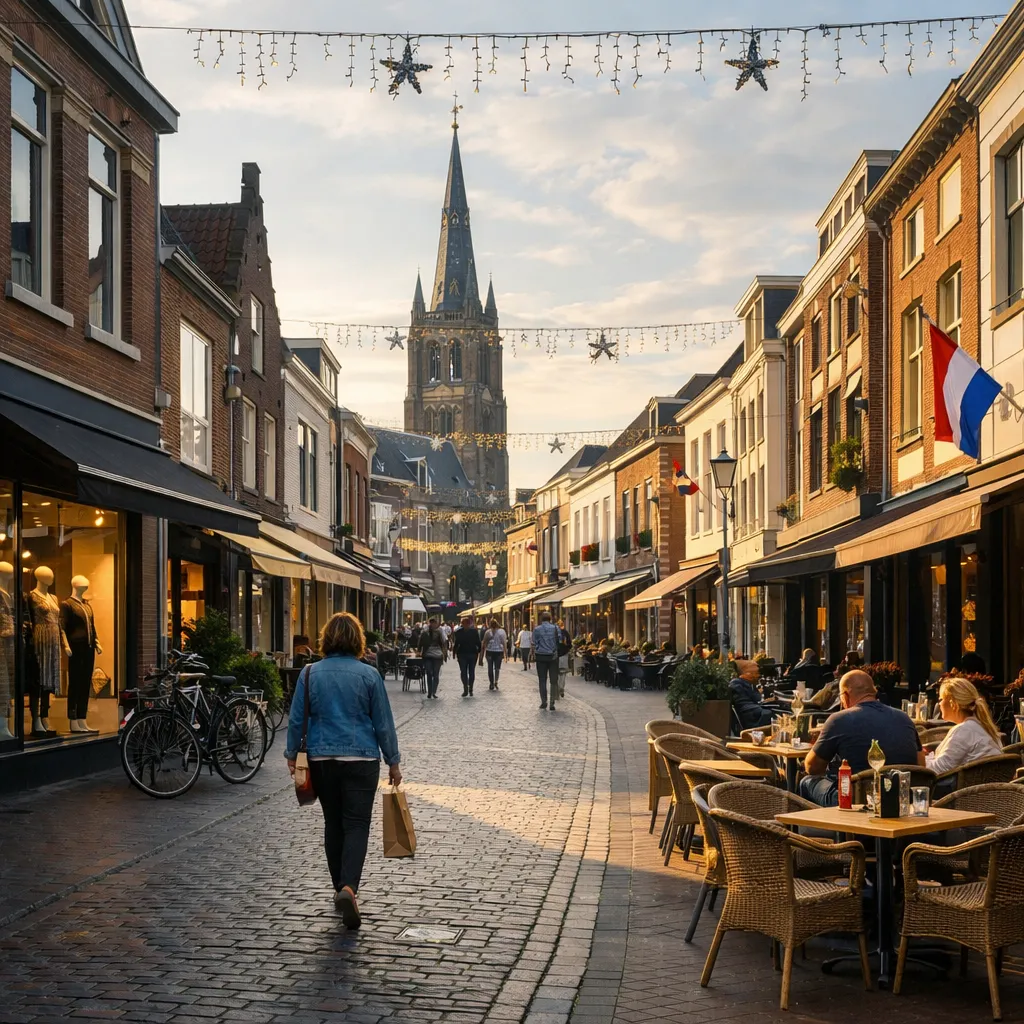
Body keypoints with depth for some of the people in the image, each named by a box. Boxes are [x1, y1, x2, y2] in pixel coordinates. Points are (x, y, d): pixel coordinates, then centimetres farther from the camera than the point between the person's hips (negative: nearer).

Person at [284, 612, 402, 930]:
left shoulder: (310, 673, -1)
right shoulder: (368, 675, -6)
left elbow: (297, 719, 3)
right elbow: (383, 723, -1)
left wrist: (292, 754, 16)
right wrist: (393, 762, 8)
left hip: (321, 760, 2)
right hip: (361, 759, -2)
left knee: (333, 824, 15)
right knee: (357, 824, -2)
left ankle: (340, 887, 23)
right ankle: (349, 887, -21)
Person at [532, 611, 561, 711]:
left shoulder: (537, 630, -1)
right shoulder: (555, 628, -1)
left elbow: (534, 644, -2)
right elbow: (560, 642, 0)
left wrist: (534, 656, 7)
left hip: (541, 657, 0)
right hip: (553, 657, 0)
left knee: (542, 680, 6)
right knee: (553, 680, 5)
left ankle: (544, 703, 5)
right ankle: (552, 703, 0)